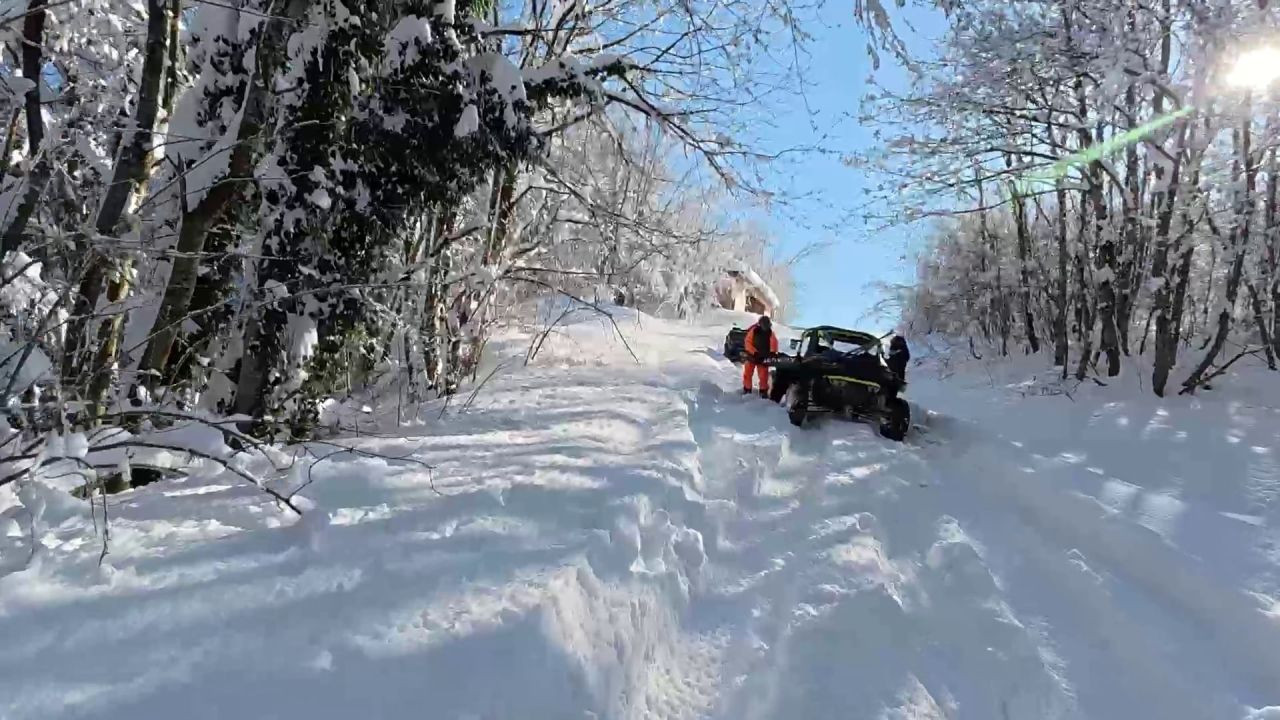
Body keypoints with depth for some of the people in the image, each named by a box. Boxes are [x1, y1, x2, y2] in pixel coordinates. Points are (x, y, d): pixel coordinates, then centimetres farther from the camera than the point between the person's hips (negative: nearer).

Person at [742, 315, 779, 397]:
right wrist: (754, 352, -19)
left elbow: (773, 342, -5)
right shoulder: (754, 330, -10)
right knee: (747, 373, 6)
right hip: (752, 356, -1)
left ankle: (763, 390, 14)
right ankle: (747, 389, 19)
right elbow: (748, 342, -11)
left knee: (763, 375, 2)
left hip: (763, 358, 1)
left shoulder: (770, 332, -2)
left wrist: (773, 352, -23)